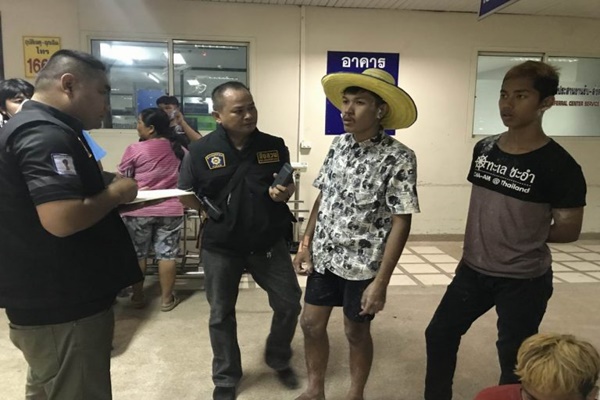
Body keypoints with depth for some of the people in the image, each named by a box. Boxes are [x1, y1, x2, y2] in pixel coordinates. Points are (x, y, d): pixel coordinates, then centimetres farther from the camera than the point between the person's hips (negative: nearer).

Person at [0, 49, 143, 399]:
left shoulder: (38, 127, 13)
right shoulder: (46, 135, -21)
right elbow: (63, 219, -33)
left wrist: (107, 192, 6)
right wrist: (116, 194, -17)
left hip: (47, 299, 11)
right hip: (63, 307, -10)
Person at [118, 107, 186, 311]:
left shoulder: (134, 149, -9)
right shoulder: (177, 148, 1)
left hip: (138, 211, -2)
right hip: (171, 210, 2)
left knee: (137, 254, 12)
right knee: (167, 254, 8)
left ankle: (138, 297, 23)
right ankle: (167, 298, 16)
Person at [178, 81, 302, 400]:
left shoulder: (274, 146, -2)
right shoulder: (201, 151, -10)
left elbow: (288, 187, 9)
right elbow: (187, 199, -1)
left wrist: (285, 192, -11)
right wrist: (209, 209, -15)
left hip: (269, 243, 2)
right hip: (221, 247, -2)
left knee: (290, 304, 10)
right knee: (221, 315, 12)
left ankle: (278, 360, 38)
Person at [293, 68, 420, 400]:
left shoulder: (398, 158, -17)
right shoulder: (338, 145, 1)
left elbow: (401, 222, -17)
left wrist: (381, 281, -18)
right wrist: (306, 243, 6)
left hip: (363, 264, -5)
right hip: (324, 257, 6)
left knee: (356, 332, 13)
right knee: (311, 324, 14)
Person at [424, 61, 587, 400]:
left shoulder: (559, 166, -17)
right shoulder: (484, 149, 0)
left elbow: (569, 230, -10)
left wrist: (525, 237, -5)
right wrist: (484, 239, 3)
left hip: (523, 281, -5)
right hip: (473, 270, 6)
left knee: (514, 358, 12)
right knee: (440, 335, 15)